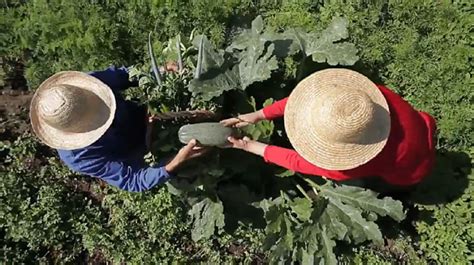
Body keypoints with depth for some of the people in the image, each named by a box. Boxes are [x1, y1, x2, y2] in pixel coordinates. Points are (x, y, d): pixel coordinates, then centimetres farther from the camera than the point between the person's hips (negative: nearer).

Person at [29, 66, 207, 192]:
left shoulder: (86, 86, -32)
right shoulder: (79, 158, -38)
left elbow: (122, 75, -13)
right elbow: (132, 181, -37)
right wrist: (176, 163, -52)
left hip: (141, 116, 3)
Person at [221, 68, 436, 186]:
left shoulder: (354, 167, -42)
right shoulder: (359, 93, -34)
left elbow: (298, 162, -30)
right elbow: (310, 96, -24)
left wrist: (253, 147, -21)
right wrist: (259, 115, -24)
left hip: (408, 173, -4)